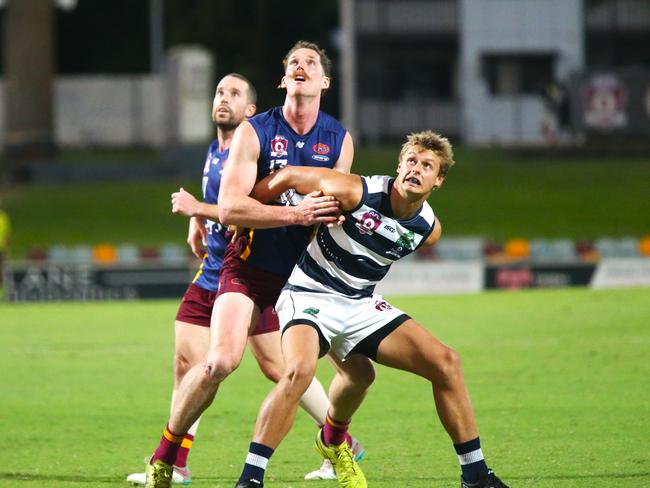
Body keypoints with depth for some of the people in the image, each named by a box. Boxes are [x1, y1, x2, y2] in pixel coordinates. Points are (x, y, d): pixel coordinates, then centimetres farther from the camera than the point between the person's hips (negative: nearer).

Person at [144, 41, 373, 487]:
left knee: (360, 370, 1)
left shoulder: (340, 140, 2)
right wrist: (295, 214, -28)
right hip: (250, 267, -4)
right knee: (221, 361, -25)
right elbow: (231, 208, -16)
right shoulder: (253, 132, -7)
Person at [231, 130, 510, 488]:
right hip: (309, 295, -6)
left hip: (361, 305, 6)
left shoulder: (428, 229, -3)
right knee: (299, 370, -34)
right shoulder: (355, 192, -21)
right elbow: (288, 177, -9)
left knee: (445, 363, -4)